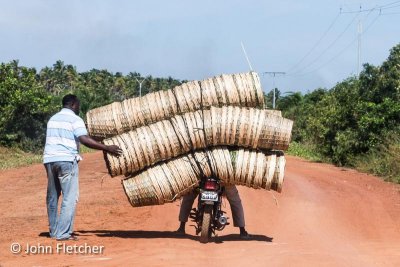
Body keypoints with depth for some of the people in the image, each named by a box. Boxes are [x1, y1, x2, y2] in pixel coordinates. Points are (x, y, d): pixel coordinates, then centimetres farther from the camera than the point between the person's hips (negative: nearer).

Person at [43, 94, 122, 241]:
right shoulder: (75, 120, -4)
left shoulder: (53, 119, 20)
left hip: (49, 159, 8)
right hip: (66, 160, -7)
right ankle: (63, 233, -11)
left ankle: (54, 230, 22)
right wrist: (107, 148, -19)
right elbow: (84, 140, -18)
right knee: (70, 197, -5)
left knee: (52, 196, 16)